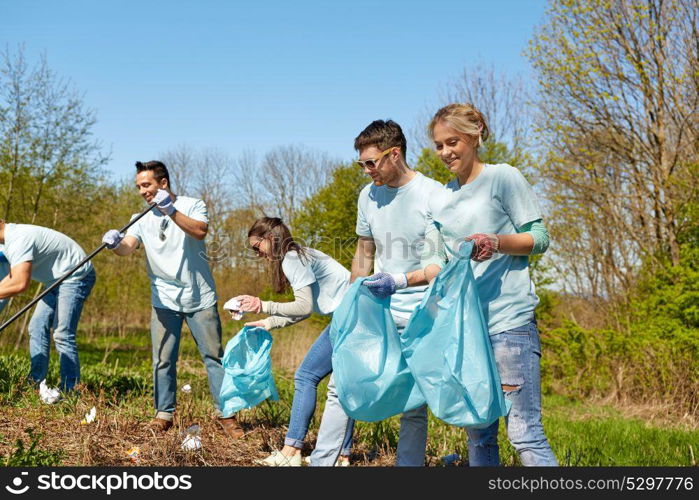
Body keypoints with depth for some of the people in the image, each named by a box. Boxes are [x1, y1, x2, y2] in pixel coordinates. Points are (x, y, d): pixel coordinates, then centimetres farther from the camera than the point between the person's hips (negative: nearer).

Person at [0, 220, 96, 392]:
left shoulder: (18, 240, -26)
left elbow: (20, 283, -36)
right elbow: (14, 275, 18)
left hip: (77, 276, -11)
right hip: (58, 279, 11)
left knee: (63, 335, -14)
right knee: (37, 328, 8)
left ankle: (70, 390, -11)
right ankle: (36, 382, 12)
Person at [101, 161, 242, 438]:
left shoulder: (192, 205, -3)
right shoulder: (143, 219, 5)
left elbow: (200, 231, -23)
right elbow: (128, 248, -10)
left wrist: (171, 210, -32)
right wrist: (116, 243, -33)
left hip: (200, 299, -2)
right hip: (164, 301, 3)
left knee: (214, 356, 2)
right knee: (163, 360, 2)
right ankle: (164, 413, 15)